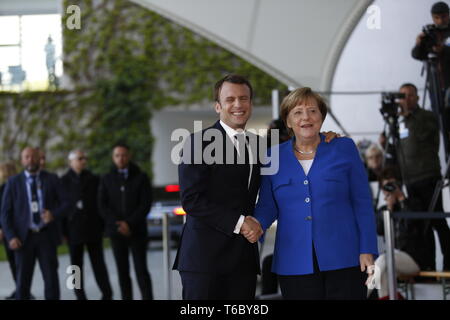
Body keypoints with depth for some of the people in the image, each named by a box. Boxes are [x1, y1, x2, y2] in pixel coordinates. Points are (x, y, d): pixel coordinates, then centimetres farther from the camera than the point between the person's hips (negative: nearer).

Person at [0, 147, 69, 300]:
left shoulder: (52, 180, 6)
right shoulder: (13, 183, 4)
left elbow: (65, 203, 6)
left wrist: (54, 215, -16)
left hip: (47, 236, 0)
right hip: (24, 237, 0)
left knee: (51, 278, -1)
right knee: (23, 280, 3)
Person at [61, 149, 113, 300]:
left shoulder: (93, 180, 10)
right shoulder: (64, 181, 2)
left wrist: (103, 225, 2)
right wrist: (63, 230, -7)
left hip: (93, 228, 1)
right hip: (74, 229, -1)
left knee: (98, 262, -1)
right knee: (76, 263, 3)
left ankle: (107, 293, 1)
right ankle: (80, 296, 7)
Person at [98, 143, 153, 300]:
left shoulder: (141, 177, 5)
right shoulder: (106, 180, 10)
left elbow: (146, 204, -2)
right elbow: (102, 206, 2)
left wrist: (129, 224, -12)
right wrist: (119, 224, -10)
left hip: (137, 231, -2)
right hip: (116, 232, 2)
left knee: (141, 270, -7)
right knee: (123, 271, 2)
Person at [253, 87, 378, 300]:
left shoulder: (344, 149, 5)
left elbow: (362, 202, 3)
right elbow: (267, 206, 10)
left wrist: (367, 250, -4)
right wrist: (256, 224, -13)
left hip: (344, 260, -1)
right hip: (295, 265, 2)